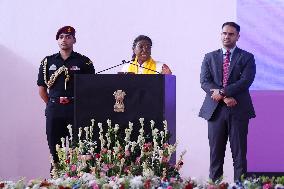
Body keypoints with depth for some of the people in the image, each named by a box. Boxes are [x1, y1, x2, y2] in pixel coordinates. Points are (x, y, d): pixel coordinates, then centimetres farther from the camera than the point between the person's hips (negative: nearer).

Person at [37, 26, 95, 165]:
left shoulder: (84, 62, 3)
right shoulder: (48, 62, 10)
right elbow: (42, 88, 12)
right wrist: (52, 104, 7)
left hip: (76, 110, -2)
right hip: (54, 110, 2)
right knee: (54, 147, 5)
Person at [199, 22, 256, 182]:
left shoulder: (247, 58, 7)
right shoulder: (210, 57, 13)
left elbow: (246, 81, -8)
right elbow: (204, 82, 1)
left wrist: (222, 92, -15)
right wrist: (225, 97, -12)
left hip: (238, 110, -2)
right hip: (215, 109, 2)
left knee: (239, 153, -1)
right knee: (216, 152, 3)